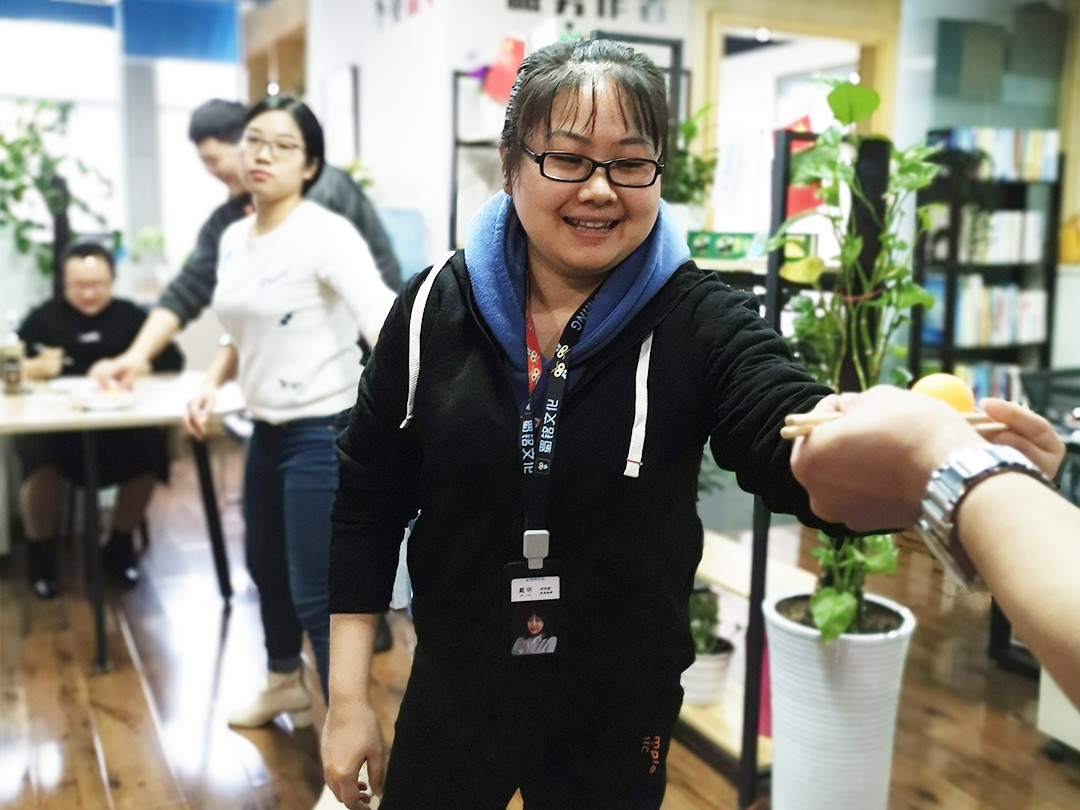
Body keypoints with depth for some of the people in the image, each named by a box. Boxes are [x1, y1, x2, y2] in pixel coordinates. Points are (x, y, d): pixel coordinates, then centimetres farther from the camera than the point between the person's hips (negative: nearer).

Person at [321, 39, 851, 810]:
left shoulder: (701, 322, -14)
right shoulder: (436, 309, -9)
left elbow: (796, 446, -31)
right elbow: (367, 509, -2)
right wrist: (348, 696, -2)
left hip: (620, 716, -1)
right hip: (452, 699, 2)